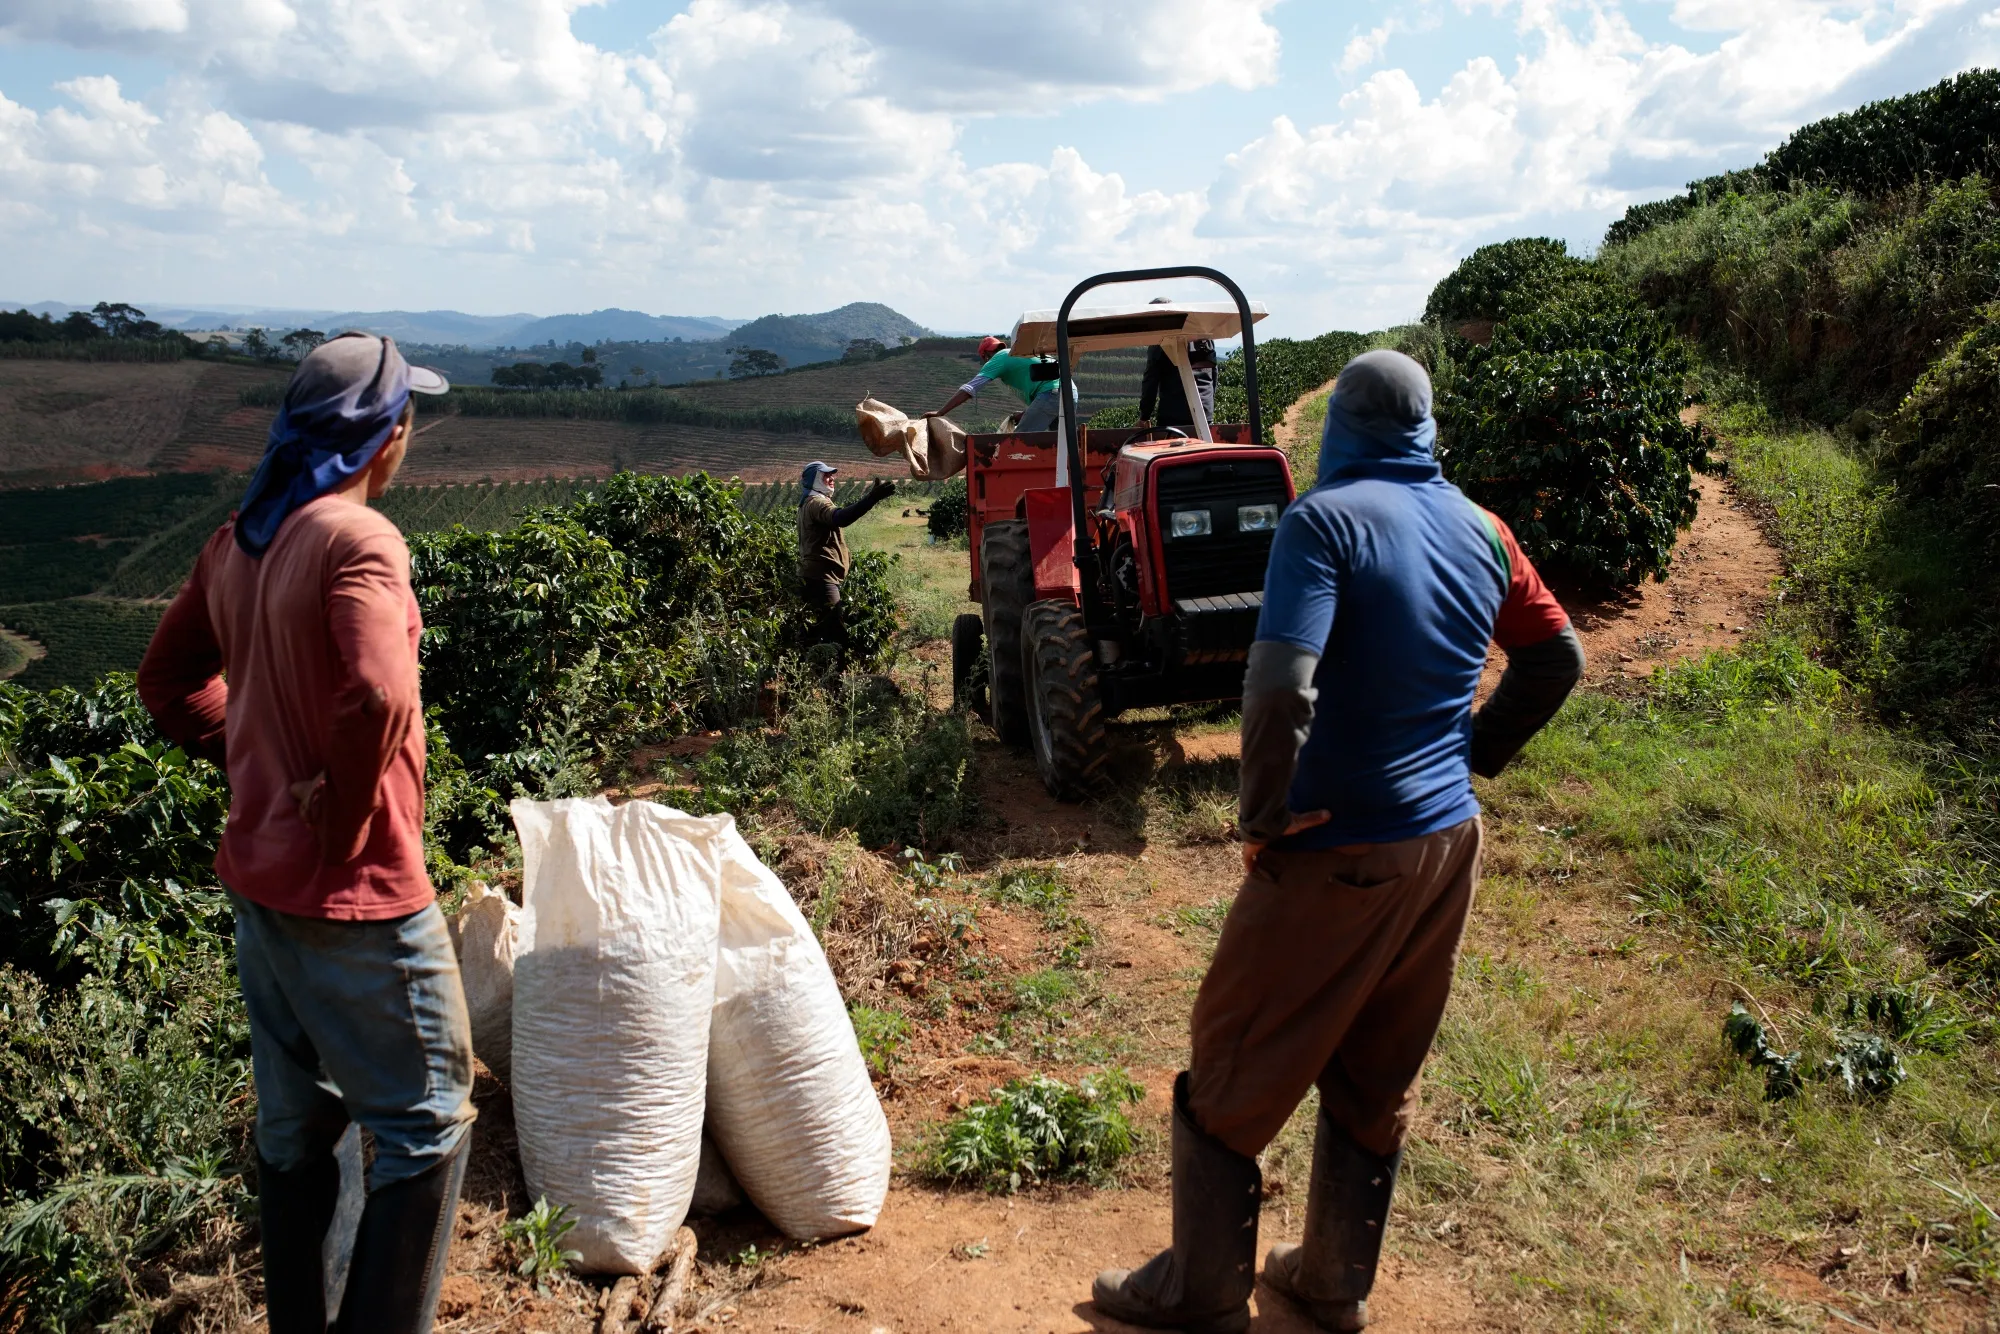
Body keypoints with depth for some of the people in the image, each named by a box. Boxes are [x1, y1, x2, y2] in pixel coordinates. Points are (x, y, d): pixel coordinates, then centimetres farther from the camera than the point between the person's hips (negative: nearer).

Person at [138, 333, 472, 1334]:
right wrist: (343, 813, -19)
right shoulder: (357, 539, -19)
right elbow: (379, 698, -33)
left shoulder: (238, 541, 7)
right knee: (428, 1125, 5)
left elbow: (168, 681, 18)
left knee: (294, 1126, 20)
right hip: (353, 892, -9)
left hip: (258, 877, 9)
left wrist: (252, 760, 12)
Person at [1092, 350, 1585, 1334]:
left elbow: (1280, 689, -29)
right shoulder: (1480, 531, 4)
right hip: (1446, 846, 7)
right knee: (1378, 1082, 20)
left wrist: (1261, 812, -15)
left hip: (1337, 854, -7)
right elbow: (1556, 660, 15)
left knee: (1234, 1070, 10)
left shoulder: (1326, 519, -16)